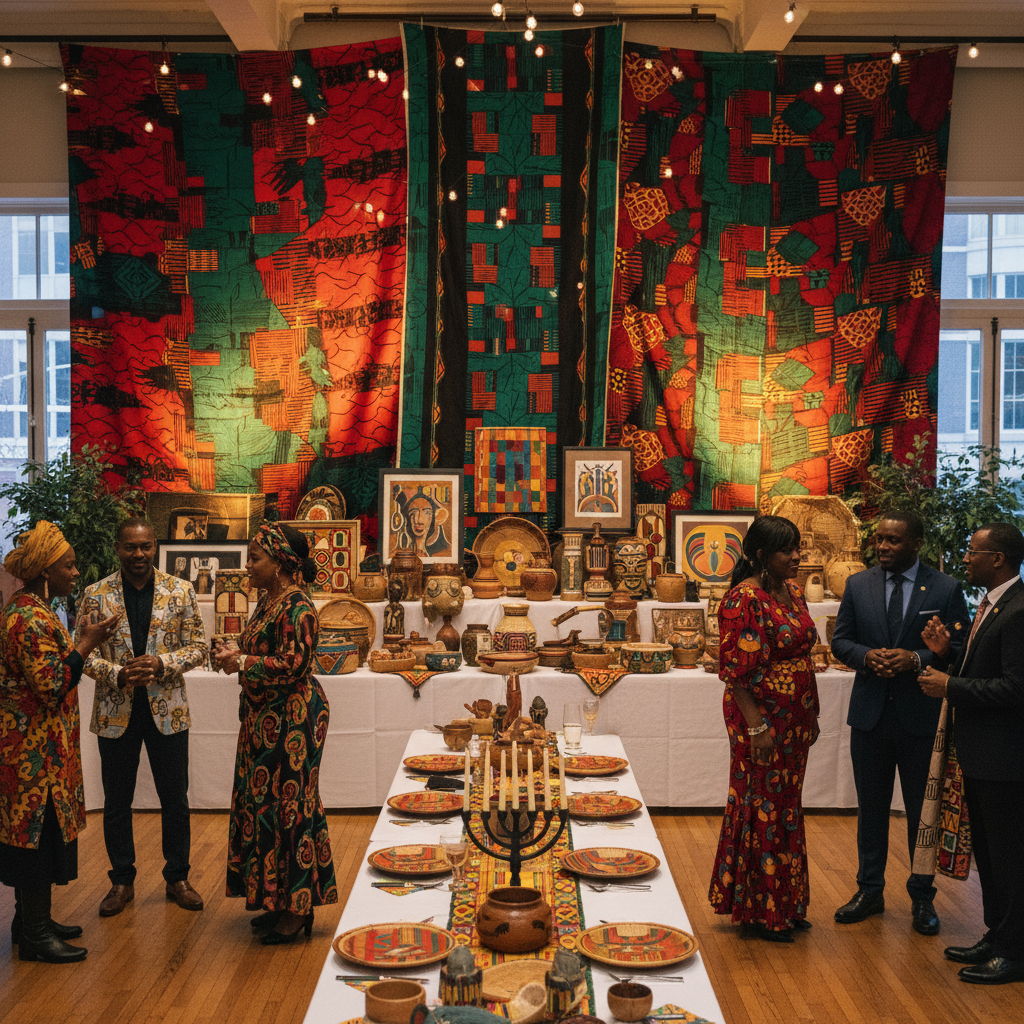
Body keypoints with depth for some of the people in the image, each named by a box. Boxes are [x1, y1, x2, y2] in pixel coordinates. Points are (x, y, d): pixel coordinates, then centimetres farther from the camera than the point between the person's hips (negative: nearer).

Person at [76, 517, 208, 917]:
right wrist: (118, 675, -19)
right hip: (115, 711, 0)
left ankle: (177, 878, 24)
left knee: (175, 799, 8)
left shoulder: (181, 591, -1)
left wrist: (161, 664, -18)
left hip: (168, 709, 0)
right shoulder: (95, 595, -1)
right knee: (116, 802, 10)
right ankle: (122, 881, 25)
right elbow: (85, 653, -1)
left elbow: (197, 647, -1)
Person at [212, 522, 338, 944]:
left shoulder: (297, 608, -17)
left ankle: (298, 909, 4)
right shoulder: (266, 601, 13)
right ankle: (280, 900, 22)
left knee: (288, 803, -4)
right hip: (265, 718, 10)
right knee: (264, 803, 12)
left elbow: (293, 665, -22)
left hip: (292, 717, -10)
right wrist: (237, 653, 3)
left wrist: (242, 664, -18)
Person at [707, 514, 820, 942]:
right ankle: (757, 911, 15)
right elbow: (737, 671, -19)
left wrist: (811, 714, 16)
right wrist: (755, 726, -22)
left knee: (785, 807, 16)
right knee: (761, 809, 2)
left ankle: (783, 904, 29)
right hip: (761, 719, -8)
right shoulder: (745, 599, -17)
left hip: (794, 720, 8)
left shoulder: (793, 593, 9)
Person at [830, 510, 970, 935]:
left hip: (922, 715, -2)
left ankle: (922, 897, 22)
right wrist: (866, 656, -14)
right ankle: (869, 891, 26)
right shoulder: (858, 585, 4)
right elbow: (840, 641, 7)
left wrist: (917, 659, -20)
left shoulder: (946, 589, -4)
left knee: (923, 811, 8)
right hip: (870, 713, 3)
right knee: (871, 807, 12)